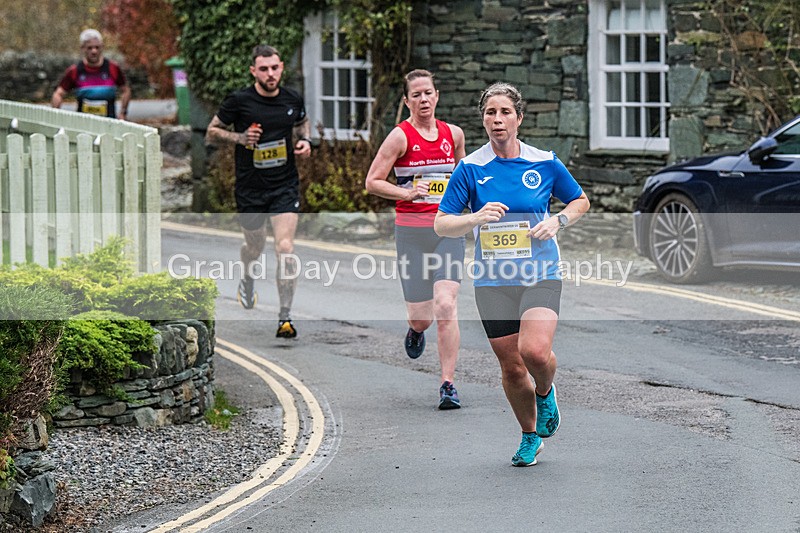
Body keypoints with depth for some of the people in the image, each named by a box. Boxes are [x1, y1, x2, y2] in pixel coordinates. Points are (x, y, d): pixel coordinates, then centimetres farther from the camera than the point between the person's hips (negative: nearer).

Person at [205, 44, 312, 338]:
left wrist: (305, 141, 0)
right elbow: (211, 132, 0)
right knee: (255, 245, 17)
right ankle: (248, 280, 54)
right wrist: (239, 137, -17)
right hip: (250, 189, 0)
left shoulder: (293, 99, -1)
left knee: (285, 249, -15)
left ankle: (285, 317, -12)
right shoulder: (238, 101, -10)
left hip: (285, 185, 0)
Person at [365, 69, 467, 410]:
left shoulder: (454, 134, 9)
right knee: (421, 315, 2)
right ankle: (416, 330, 42)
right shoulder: (401, 136, -3)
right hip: (411, 230, -2)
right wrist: (407, 192, -16)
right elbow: (372, 182, -4)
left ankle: (448, 385, -10)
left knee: (445, 307, -14)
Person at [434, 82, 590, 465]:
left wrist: (557, 221, -5)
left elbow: (580, 202, 15)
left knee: (535, 351, -24)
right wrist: (476, 218, -19)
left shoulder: (544, 163, 0)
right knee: (511, 367, 5)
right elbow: (441, 224, 0)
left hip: (540, 275, -1)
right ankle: (530, 437, 28)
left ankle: (545, 392, 12)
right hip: (492, 280, 1)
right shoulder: (470, 168, -1)